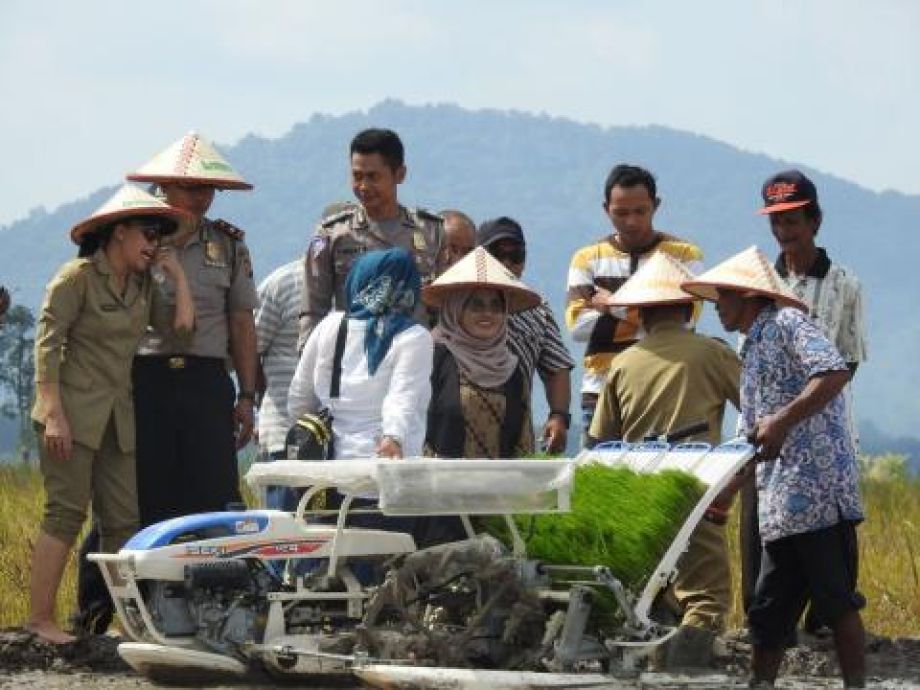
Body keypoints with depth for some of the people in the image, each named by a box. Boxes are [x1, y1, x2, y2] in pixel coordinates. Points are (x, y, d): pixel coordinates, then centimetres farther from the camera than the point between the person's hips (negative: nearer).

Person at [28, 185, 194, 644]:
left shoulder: (143, 285, 14)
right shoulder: (76, 278, -7)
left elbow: (181, 327, 5)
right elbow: (46, 346, -11)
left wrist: (178, 275, 6)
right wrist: (53, 414, -19)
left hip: (118, 416, 7)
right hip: (73, 412, -7)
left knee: (123, 520, 3)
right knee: (66, 514, -11)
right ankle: (40, 619, -9)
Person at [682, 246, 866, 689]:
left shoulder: (786, 323, -3)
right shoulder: (751, 352, 25)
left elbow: (835, 372, -21)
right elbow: (750, 440, 29)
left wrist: (783, 420, -25)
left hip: (818, 493, -10)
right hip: (779, 503, 10)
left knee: (837, 603, -7)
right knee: (769, 614, 10)